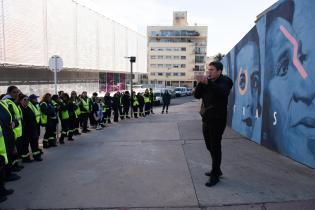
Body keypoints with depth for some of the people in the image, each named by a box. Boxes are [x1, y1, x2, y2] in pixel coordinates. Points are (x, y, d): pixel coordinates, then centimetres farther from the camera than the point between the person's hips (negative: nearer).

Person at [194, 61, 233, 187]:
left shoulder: (225, 81, -5)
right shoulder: (207, 82, 12)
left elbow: (222, 92, -28)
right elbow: (197, 95, 3)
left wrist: (207, 82, -37)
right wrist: (201, 83, -12)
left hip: (217, 120, -7)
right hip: (206, 119, 7)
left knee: (215, 147, -5)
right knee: (210, 147, 15)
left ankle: (215, 175, 5)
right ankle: (216, 170, 30)